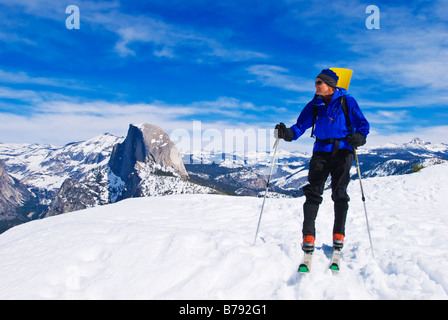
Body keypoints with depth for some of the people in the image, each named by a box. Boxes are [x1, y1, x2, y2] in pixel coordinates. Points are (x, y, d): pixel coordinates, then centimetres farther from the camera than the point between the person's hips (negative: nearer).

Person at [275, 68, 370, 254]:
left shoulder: (346, 101, 0)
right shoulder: (314, 105, 9)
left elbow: (362, 124, -1)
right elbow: (301, 126, 5)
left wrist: (359, 137, -22)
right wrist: (287, 133, -15)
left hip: (342, 151, -2)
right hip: (321, 151, 2)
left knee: (339, 193, 0)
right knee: (313, 192, -8)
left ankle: (338, 235, 14)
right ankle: (308, 236, -6)